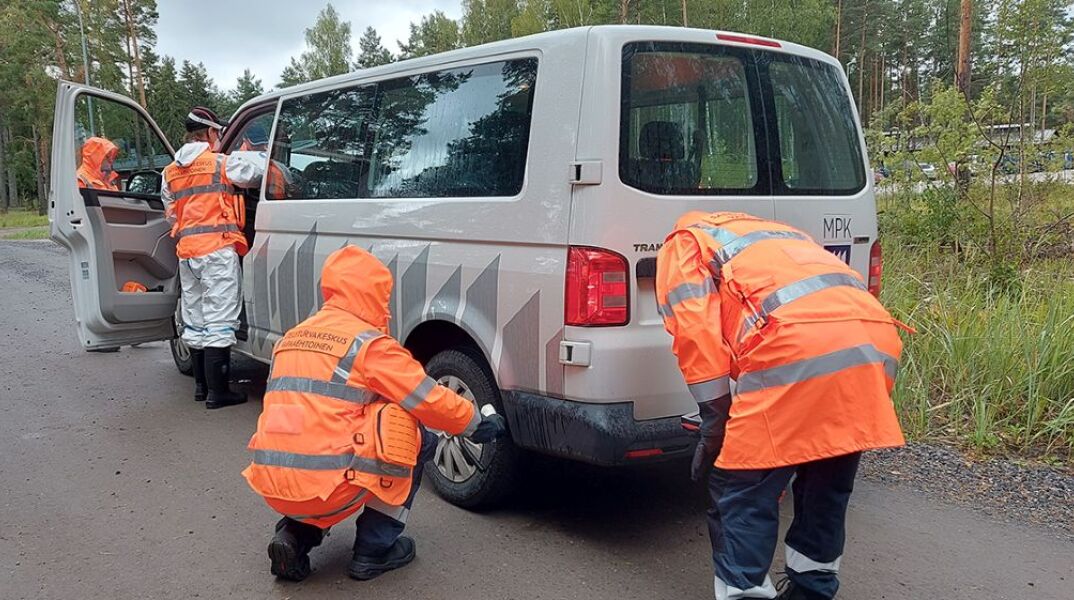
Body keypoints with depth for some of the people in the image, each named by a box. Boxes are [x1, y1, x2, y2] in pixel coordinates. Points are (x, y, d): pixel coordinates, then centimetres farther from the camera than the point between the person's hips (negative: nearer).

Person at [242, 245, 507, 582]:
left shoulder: (291, 338, 17)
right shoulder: (368, 342, -6)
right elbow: (431, 402, -4)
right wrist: (478, 424, 14)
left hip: (270, 486, 7)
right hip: (323, 488, -7)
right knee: (417, 437, 9)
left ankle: (295, 535, 13)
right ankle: (374, 550, 11)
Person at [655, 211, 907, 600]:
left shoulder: (683, 245, 22)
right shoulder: (775, 233, 42)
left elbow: (696, 328, 3)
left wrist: (715, 419, 6)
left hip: (797, 346, -8)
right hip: (876, 342, 8)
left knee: (742, 490, 4)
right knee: (828, 484, 24)